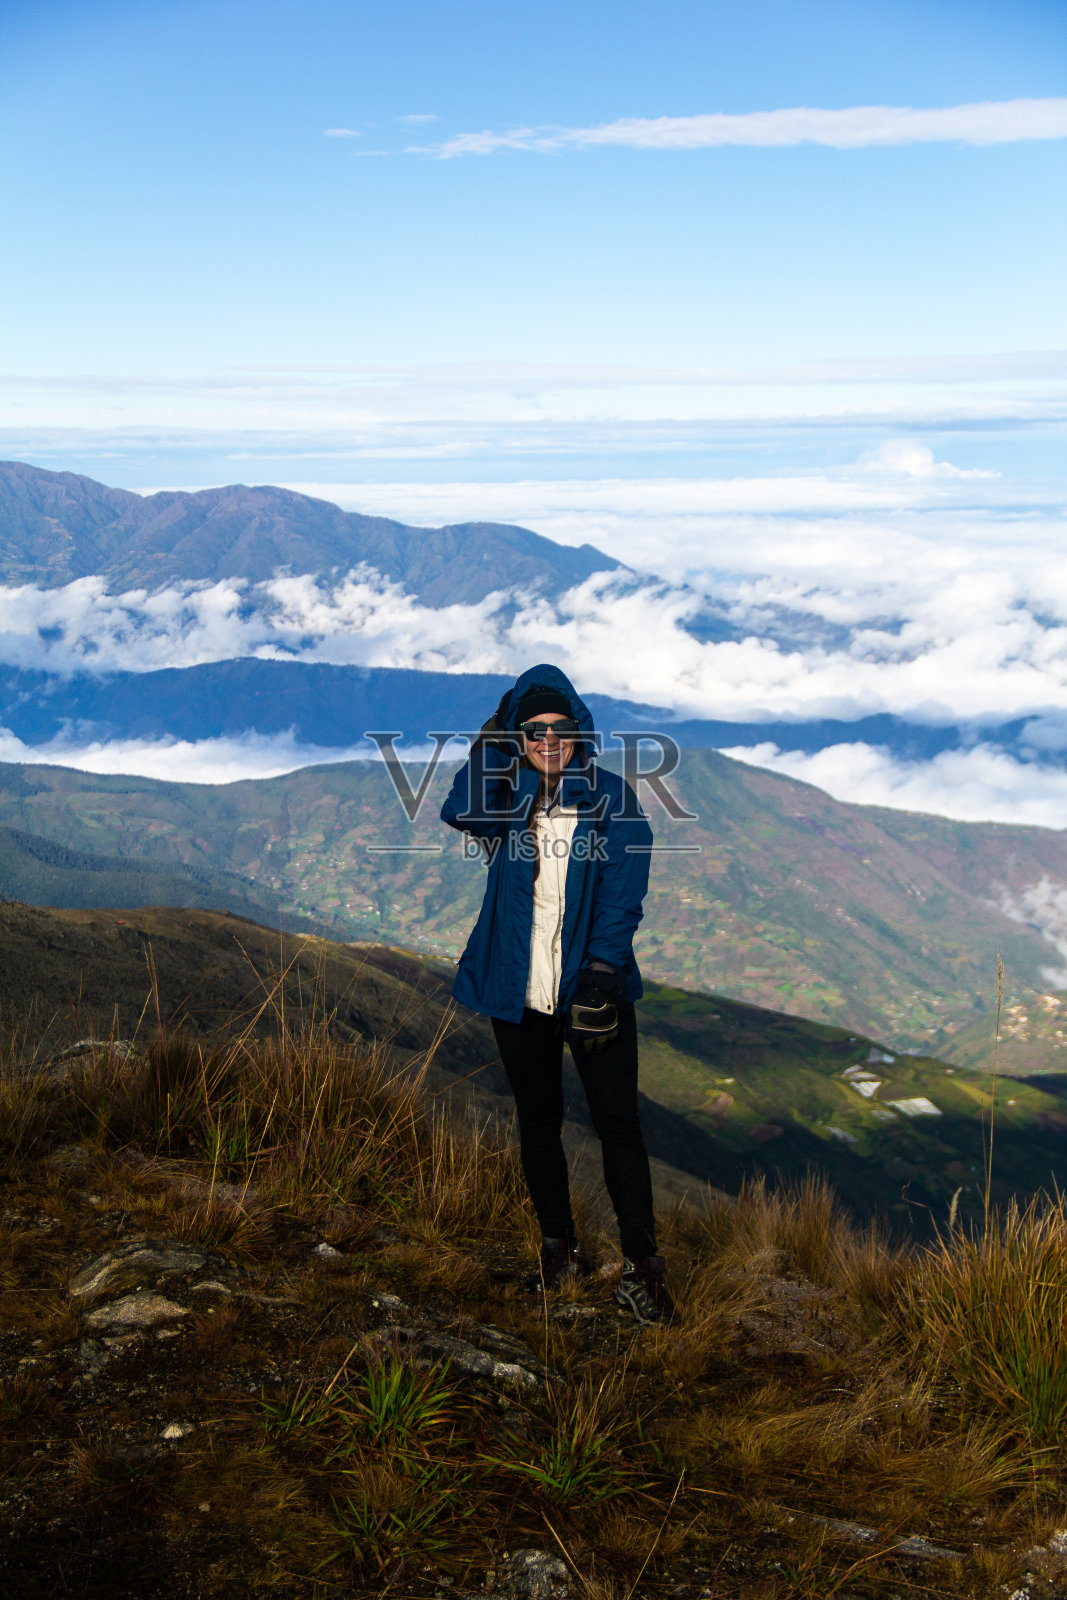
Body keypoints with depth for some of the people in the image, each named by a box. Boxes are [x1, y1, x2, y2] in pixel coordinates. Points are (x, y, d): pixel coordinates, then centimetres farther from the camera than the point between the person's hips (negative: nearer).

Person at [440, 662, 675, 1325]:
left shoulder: (612, 797, -2)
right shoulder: (508, 799, 6)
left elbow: (623, 895, -9)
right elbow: (461, 813, -17)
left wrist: (602, 972, -21)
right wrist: (494, 740, -15)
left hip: (593, 988, -3)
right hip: (519, 989, 3)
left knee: (618, 1123, -3)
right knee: (538, 1120, 13)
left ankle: (642, 1268, 5)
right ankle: (559, 1249, 29)